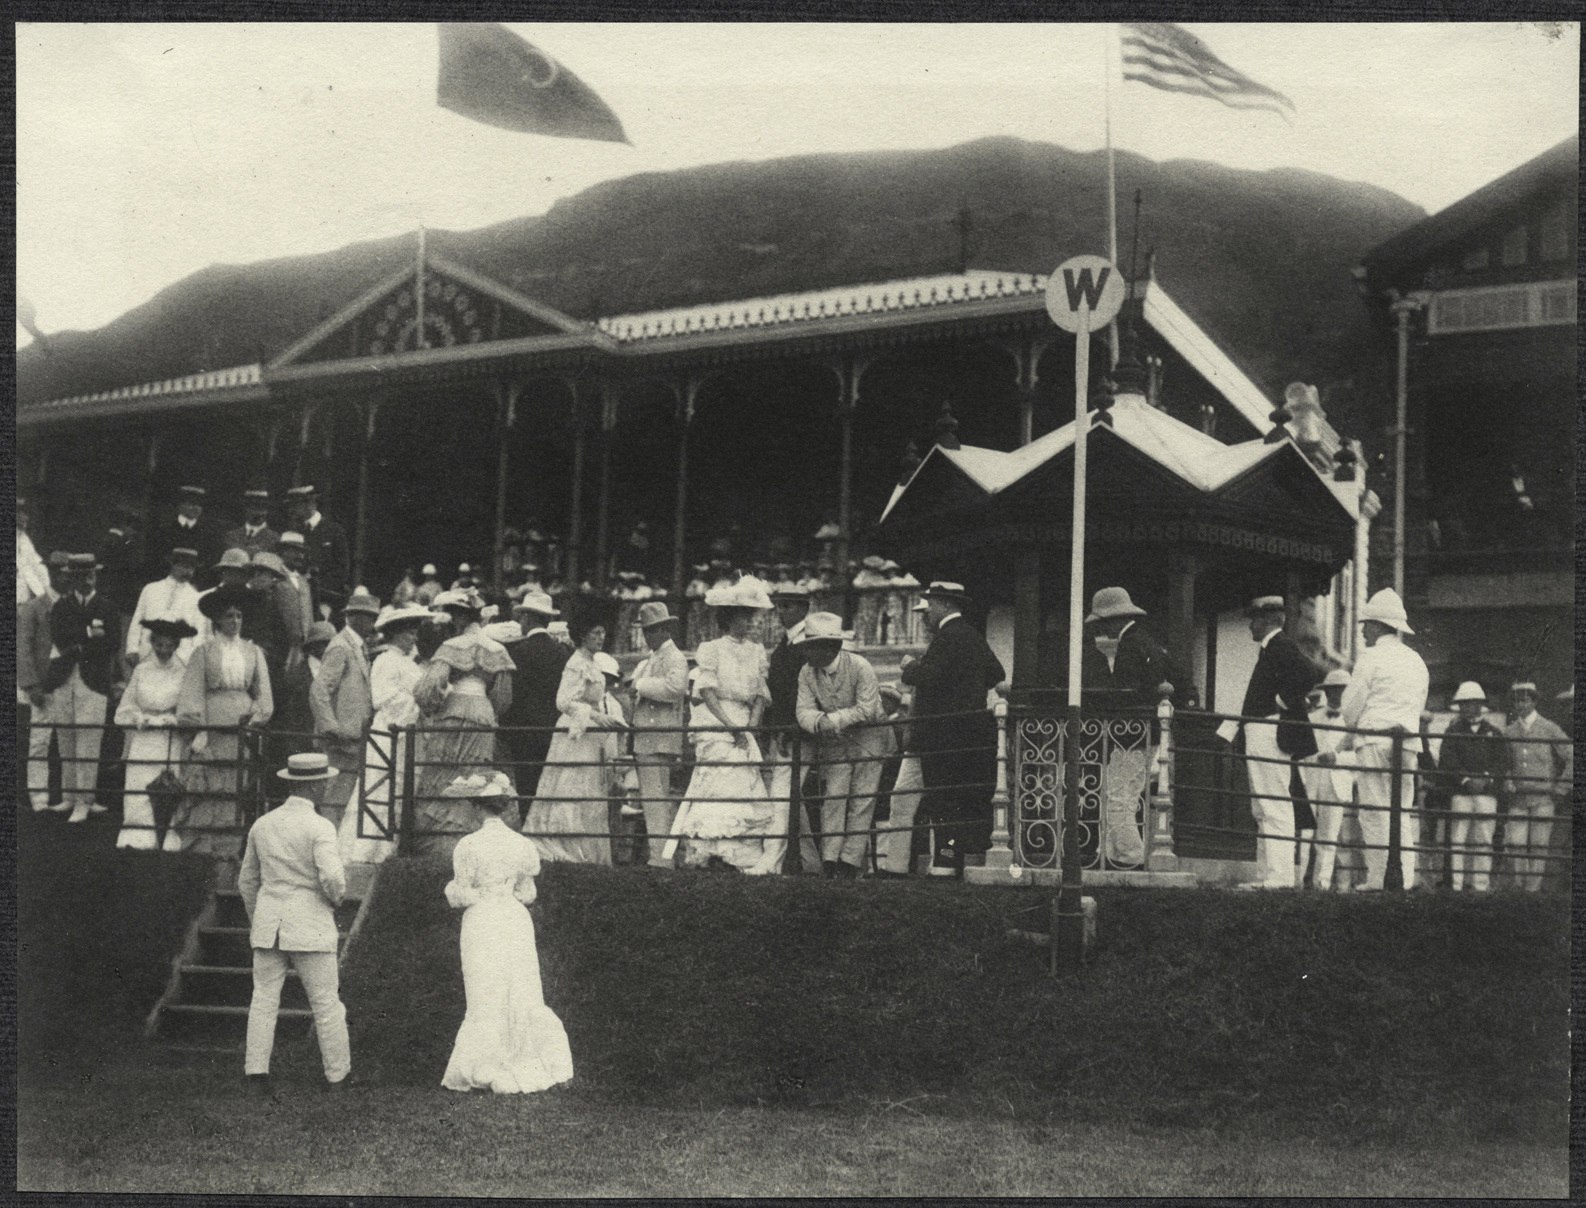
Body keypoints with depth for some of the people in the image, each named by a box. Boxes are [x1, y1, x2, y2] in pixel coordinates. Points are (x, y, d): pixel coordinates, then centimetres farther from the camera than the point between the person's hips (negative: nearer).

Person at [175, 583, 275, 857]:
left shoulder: (253, 652, 12)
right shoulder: (204, 652, 4)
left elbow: (263, 692, 14)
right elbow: (192, 692, -1)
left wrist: (257, 719, 0)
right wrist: (198, 729, -9)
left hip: (244, 730, 2)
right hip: (212, 729, -2)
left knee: (240, 793, -1)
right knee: (209, 792, -5)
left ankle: (231, 850, 1)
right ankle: (202, 848, -2)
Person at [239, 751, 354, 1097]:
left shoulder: (262, 825, 8)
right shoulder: (320, 828, -12)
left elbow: (247, 881, 17)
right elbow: (332, 877, -24)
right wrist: (336, 898, -1)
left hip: (267, 926, 5)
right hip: (309, 927, -5)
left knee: (264, 1000, 4)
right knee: (326, 1003, 6)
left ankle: (255, 1074, -5)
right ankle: (338, 1076, 15)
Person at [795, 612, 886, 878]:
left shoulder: (860, 667, -20)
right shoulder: (807, 673, -6)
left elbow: (867, 710, -23)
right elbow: (804, 711, -11)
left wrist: (833, 720, -27)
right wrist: (819, 722, -34)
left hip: (867, 739, -3)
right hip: (833, 744, 3)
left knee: (862, 801, -5)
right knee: (833, 798, -5)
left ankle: (851, 861, -3)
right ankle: (829, 860, -6)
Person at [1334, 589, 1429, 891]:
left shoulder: (1371, 657, -5)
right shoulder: (1417, 661, 16)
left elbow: (1350, 706, -4)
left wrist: (1354, 730, 18)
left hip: (1374, 740, -6)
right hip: (1408, 741, 6)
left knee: (1374, 811, -5)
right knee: (1403, 812, 8)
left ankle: (1378, 877, -8)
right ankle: (1405, 878, 2)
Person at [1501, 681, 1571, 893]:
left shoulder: (1549, 730, -1)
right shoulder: (1508, 733, 9)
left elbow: (1572, 758, -1)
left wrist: (1561, 788, -3)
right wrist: (1507, 784, 6)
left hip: (1543, 798, -3)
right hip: (1517, 798, 3)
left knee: (1538, 847, -3)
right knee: (1515, 845, -3)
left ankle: (1533, 888, 4)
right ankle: (1520, 885, 10)